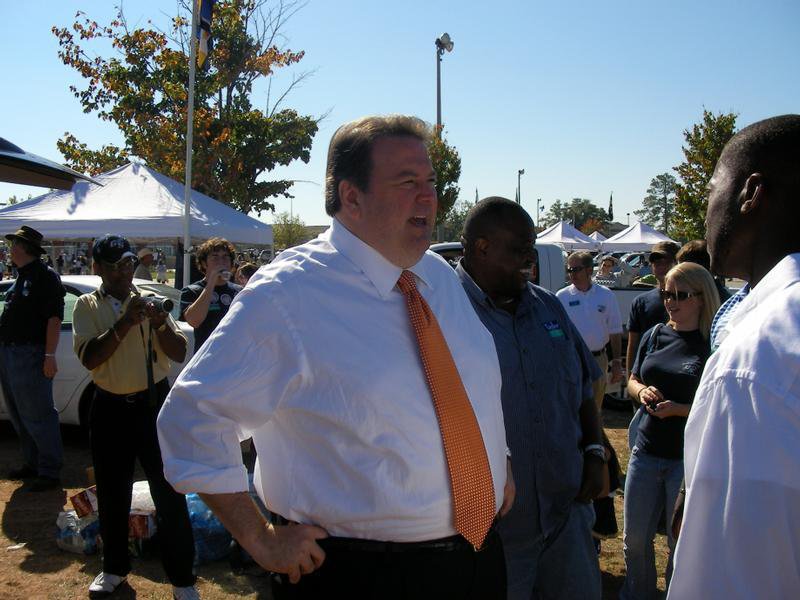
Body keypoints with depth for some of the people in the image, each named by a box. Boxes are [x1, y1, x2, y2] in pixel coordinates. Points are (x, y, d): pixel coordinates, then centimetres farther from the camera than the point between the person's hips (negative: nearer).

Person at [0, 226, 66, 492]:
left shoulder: (45, 277, -11)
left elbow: (54, 317, -18)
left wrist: (49, 356, -23)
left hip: (29, 355, -10)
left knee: (37, 416, -6)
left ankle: (49, 472, 1)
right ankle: (32, 464, 28)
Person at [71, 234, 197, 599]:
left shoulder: (150, 301, 2)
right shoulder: (88, 306, 1)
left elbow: (180, 354, -3)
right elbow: (89, 358, -13)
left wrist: (158, 323, -20)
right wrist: (125, 323, -24)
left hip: (153, 403, -1)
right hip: (110, 408, 1)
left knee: (168, 490, 0)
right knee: (111, 493, 14)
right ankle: (114, 568, 34)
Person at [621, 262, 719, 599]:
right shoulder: (655, 335, 6)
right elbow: (632, 381, 14)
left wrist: (678, 409, -23)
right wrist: (643, 391, -7)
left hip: (690, 456, -5)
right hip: (647, 452, 5)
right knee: (634, 539, 15)